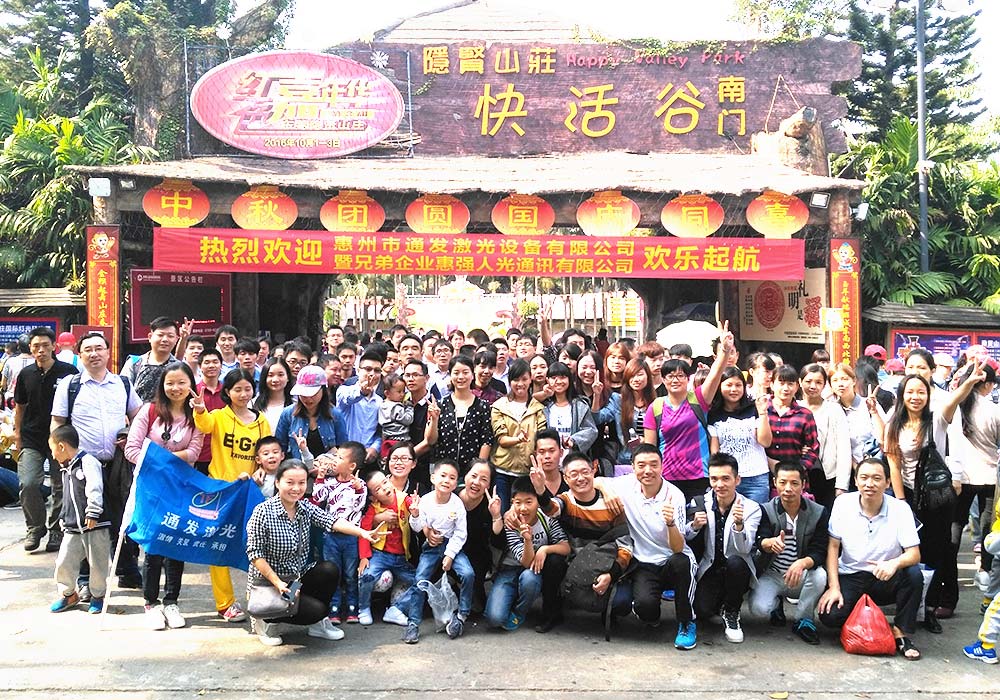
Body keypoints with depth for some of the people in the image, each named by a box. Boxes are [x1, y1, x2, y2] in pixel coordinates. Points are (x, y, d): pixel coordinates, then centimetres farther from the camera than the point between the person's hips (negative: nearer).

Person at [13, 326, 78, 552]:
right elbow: (19, 406, 15)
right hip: (32, 440, 2)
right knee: (28, 484, -11)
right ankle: (35, 527, 9)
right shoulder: (26, 374, 4)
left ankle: (56, 530, 21)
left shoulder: (68, 372, -5)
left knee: (61, 486, 5)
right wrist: (17, 435, 12)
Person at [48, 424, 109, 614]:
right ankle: (68, 594, 23)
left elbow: (95, 490, -20)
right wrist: (63, 518, 24)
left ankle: (98, 595, 19)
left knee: (97, 563, 2)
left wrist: (93, 514, -22)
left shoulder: (88, 462, -12)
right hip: (72, 528, 7)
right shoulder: (65, 469, 16)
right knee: (63, 563, 3)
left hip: (95, 527, -7)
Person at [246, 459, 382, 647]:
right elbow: (255, 554, -16)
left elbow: (332, 522, -16)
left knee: (330, 570, -19)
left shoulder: (306, 508, 0)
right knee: (316, 609, -21)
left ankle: (317, 623, 4)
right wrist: (278, 582, -23)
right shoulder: (263, 512, -16)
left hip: (299, 578, 6)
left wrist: (362, 532, -32)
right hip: (268, 584, -6)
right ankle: (265, 620, 4)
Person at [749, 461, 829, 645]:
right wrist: (771, 543, -47)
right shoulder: (766, 510, -7)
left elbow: (819, 552, -13)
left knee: (819, 575, -33)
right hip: (771, 575, 0)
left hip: (801, 577, 0)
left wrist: (802, 563, -36)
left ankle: (804, 619, -6)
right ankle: (777, 603, 13)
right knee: (759, 608, -27)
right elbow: (761, 542, -21)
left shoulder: (819, 513, -7)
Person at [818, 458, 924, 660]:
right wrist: (833, 587, -11)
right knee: (830, 616, -25)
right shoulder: (843, 503, -7)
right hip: (850, 577, 0)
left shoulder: (900, 508, -9)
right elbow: (833, 546, -2)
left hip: (886, 579, 0)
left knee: (914, 574, -31)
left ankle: (900, 633, -11)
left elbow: (914, 554, -14)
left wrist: (895, 562, -37)